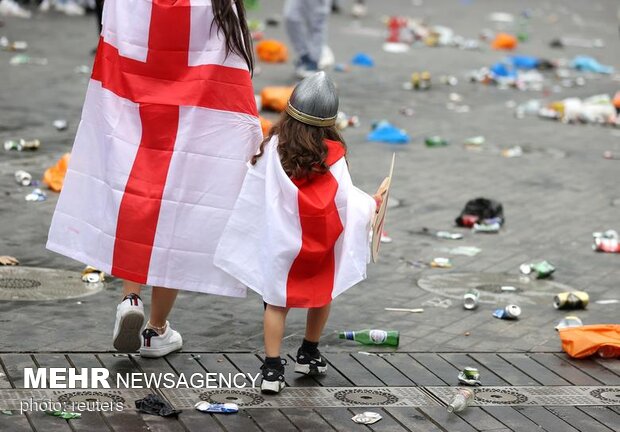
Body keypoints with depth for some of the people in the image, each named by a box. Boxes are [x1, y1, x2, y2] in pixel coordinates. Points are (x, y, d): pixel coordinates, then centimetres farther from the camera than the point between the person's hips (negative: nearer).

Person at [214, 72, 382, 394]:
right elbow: (346, 199, -5)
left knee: (277, 300, 5)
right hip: (321, 245, 0)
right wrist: (372, 205, 12)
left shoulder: (272, 148, -6)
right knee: (322, 295, 22)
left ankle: (272, 368, -4)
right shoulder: (333, 154, -8)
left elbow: (253, 193, 1)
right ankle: (309, 355, 33)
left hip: (281, 243, 0)